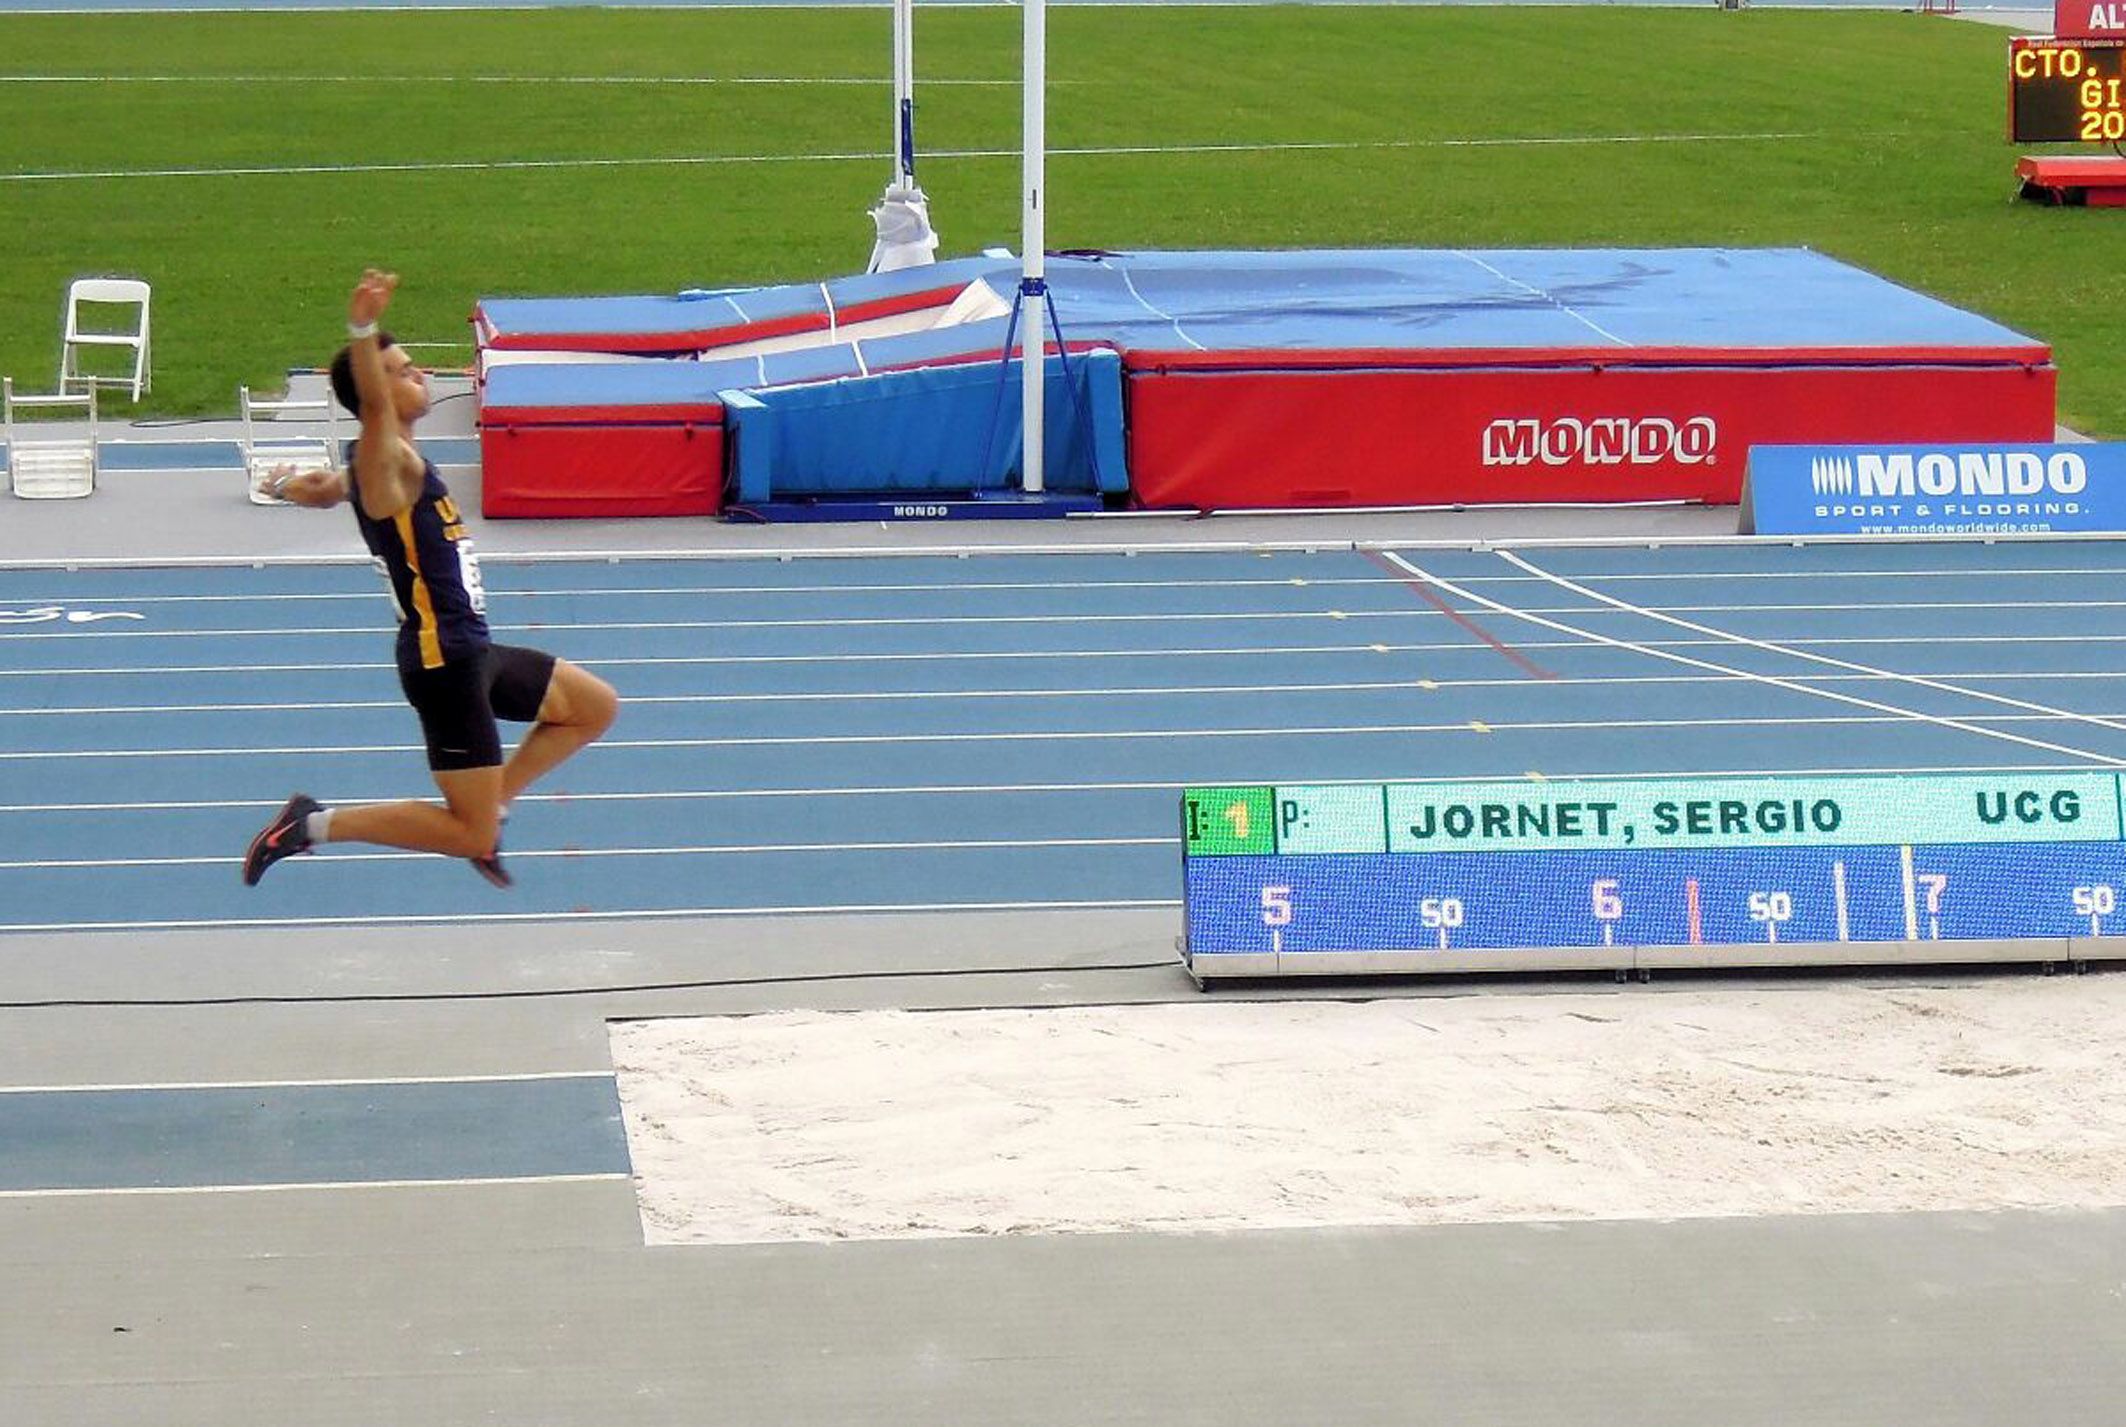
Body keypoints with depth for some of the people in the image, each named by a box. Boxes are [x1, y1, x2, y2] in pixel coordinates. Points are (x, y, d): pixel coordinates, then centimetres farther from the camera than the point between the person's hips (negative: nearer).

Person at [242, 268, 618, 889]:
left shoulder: (378, 466, 13)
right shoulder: (387, 463, -17)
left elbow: (324, 491, 33)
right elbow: (371, 402, -39)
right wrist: (363, 331, -56)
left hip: (470, 651, 10)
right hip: (442, 662, -10)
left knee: (595, 706, 21)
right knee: (472, 837, -7)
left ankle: (489, 808, 23)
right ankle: (315, 824, -1)